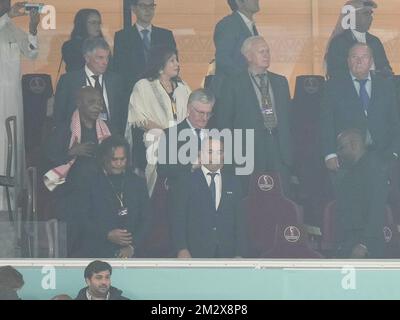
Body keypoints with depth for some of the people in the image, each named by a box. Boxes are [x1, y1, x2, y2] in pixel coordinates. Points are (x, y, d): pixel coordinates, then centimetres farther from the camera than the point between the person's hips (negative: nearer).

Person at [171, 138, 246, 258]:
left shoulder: (233, 183, 12)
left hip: (226, 253, 2)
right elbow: (178, 219, 0)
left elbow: (239, 221, 11)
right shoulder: (187, 182, 3)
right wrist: (182, 249, -10)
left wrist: (239, 253, 5)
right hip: (196, 253, -2)